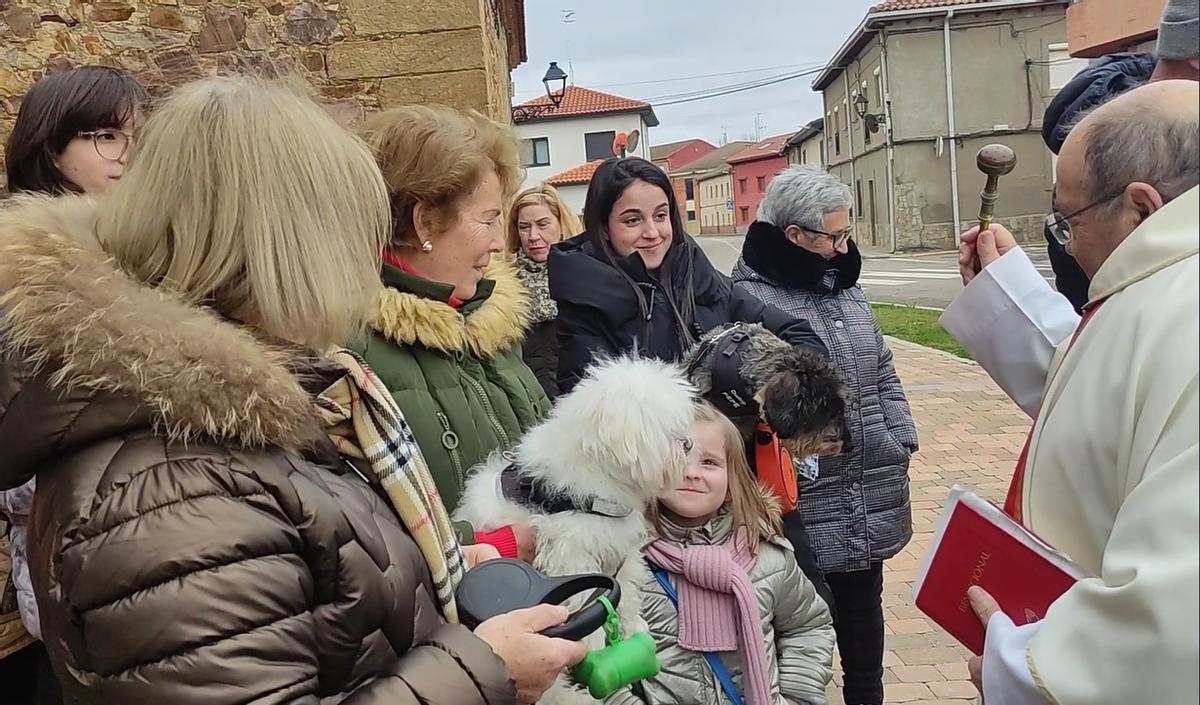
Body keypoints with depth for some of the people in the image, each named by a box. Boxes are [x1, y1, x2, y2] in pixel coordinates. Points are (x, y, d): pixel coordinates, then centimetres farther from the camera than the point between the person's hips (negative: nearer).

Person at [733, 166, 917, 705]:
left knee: (863, 619, 21)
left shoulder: (844, 287, 12)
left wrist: (902, 441, 9)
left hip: (869, 504, 7)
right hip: (801, 511, -7)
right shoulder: (749, 299, -16)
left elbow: (883, 374, 18)